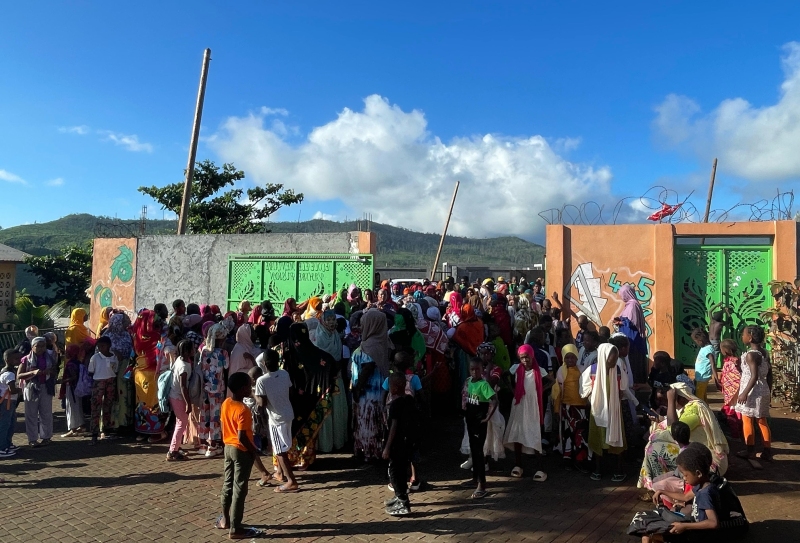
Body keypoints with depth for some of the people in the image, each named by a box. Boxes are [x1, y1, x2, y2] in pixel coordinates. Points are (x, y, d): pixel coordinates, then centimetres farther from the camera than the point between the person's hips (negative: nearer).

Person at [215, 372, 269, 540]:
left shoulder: (225, 403, 1)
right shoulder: (243, 410, -24)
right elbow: (242, 437, -25)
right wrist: (255, 453, -15)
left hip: (228, 447, 8)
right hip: (241, 451, -8)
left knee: (228, 485, 19)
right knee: (239, 490, 1)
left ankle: (225, 520, 34)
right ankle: (235, 529, 9)